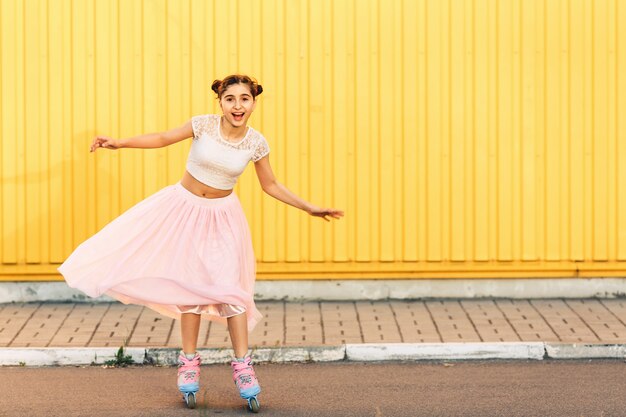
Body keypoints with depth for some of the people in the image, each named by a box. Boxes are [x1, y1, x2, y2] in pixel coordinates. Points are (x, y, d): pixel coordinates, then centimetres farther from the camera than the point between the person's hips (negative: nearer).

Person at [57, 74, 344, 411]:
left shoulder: (256, 143, -10)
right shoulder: (203, 124, -15)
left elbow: (271, 185, 4)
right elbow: (162, 139, -4)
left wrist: (310, 208, 3)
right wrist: (119, 143, -11)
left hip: (222, 217, 0)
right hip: (185, 207, 0)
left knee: (230, 288, -7)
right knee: (191, 286, 4)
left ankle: (243, 366, 1)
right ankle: (189, 362, 15)